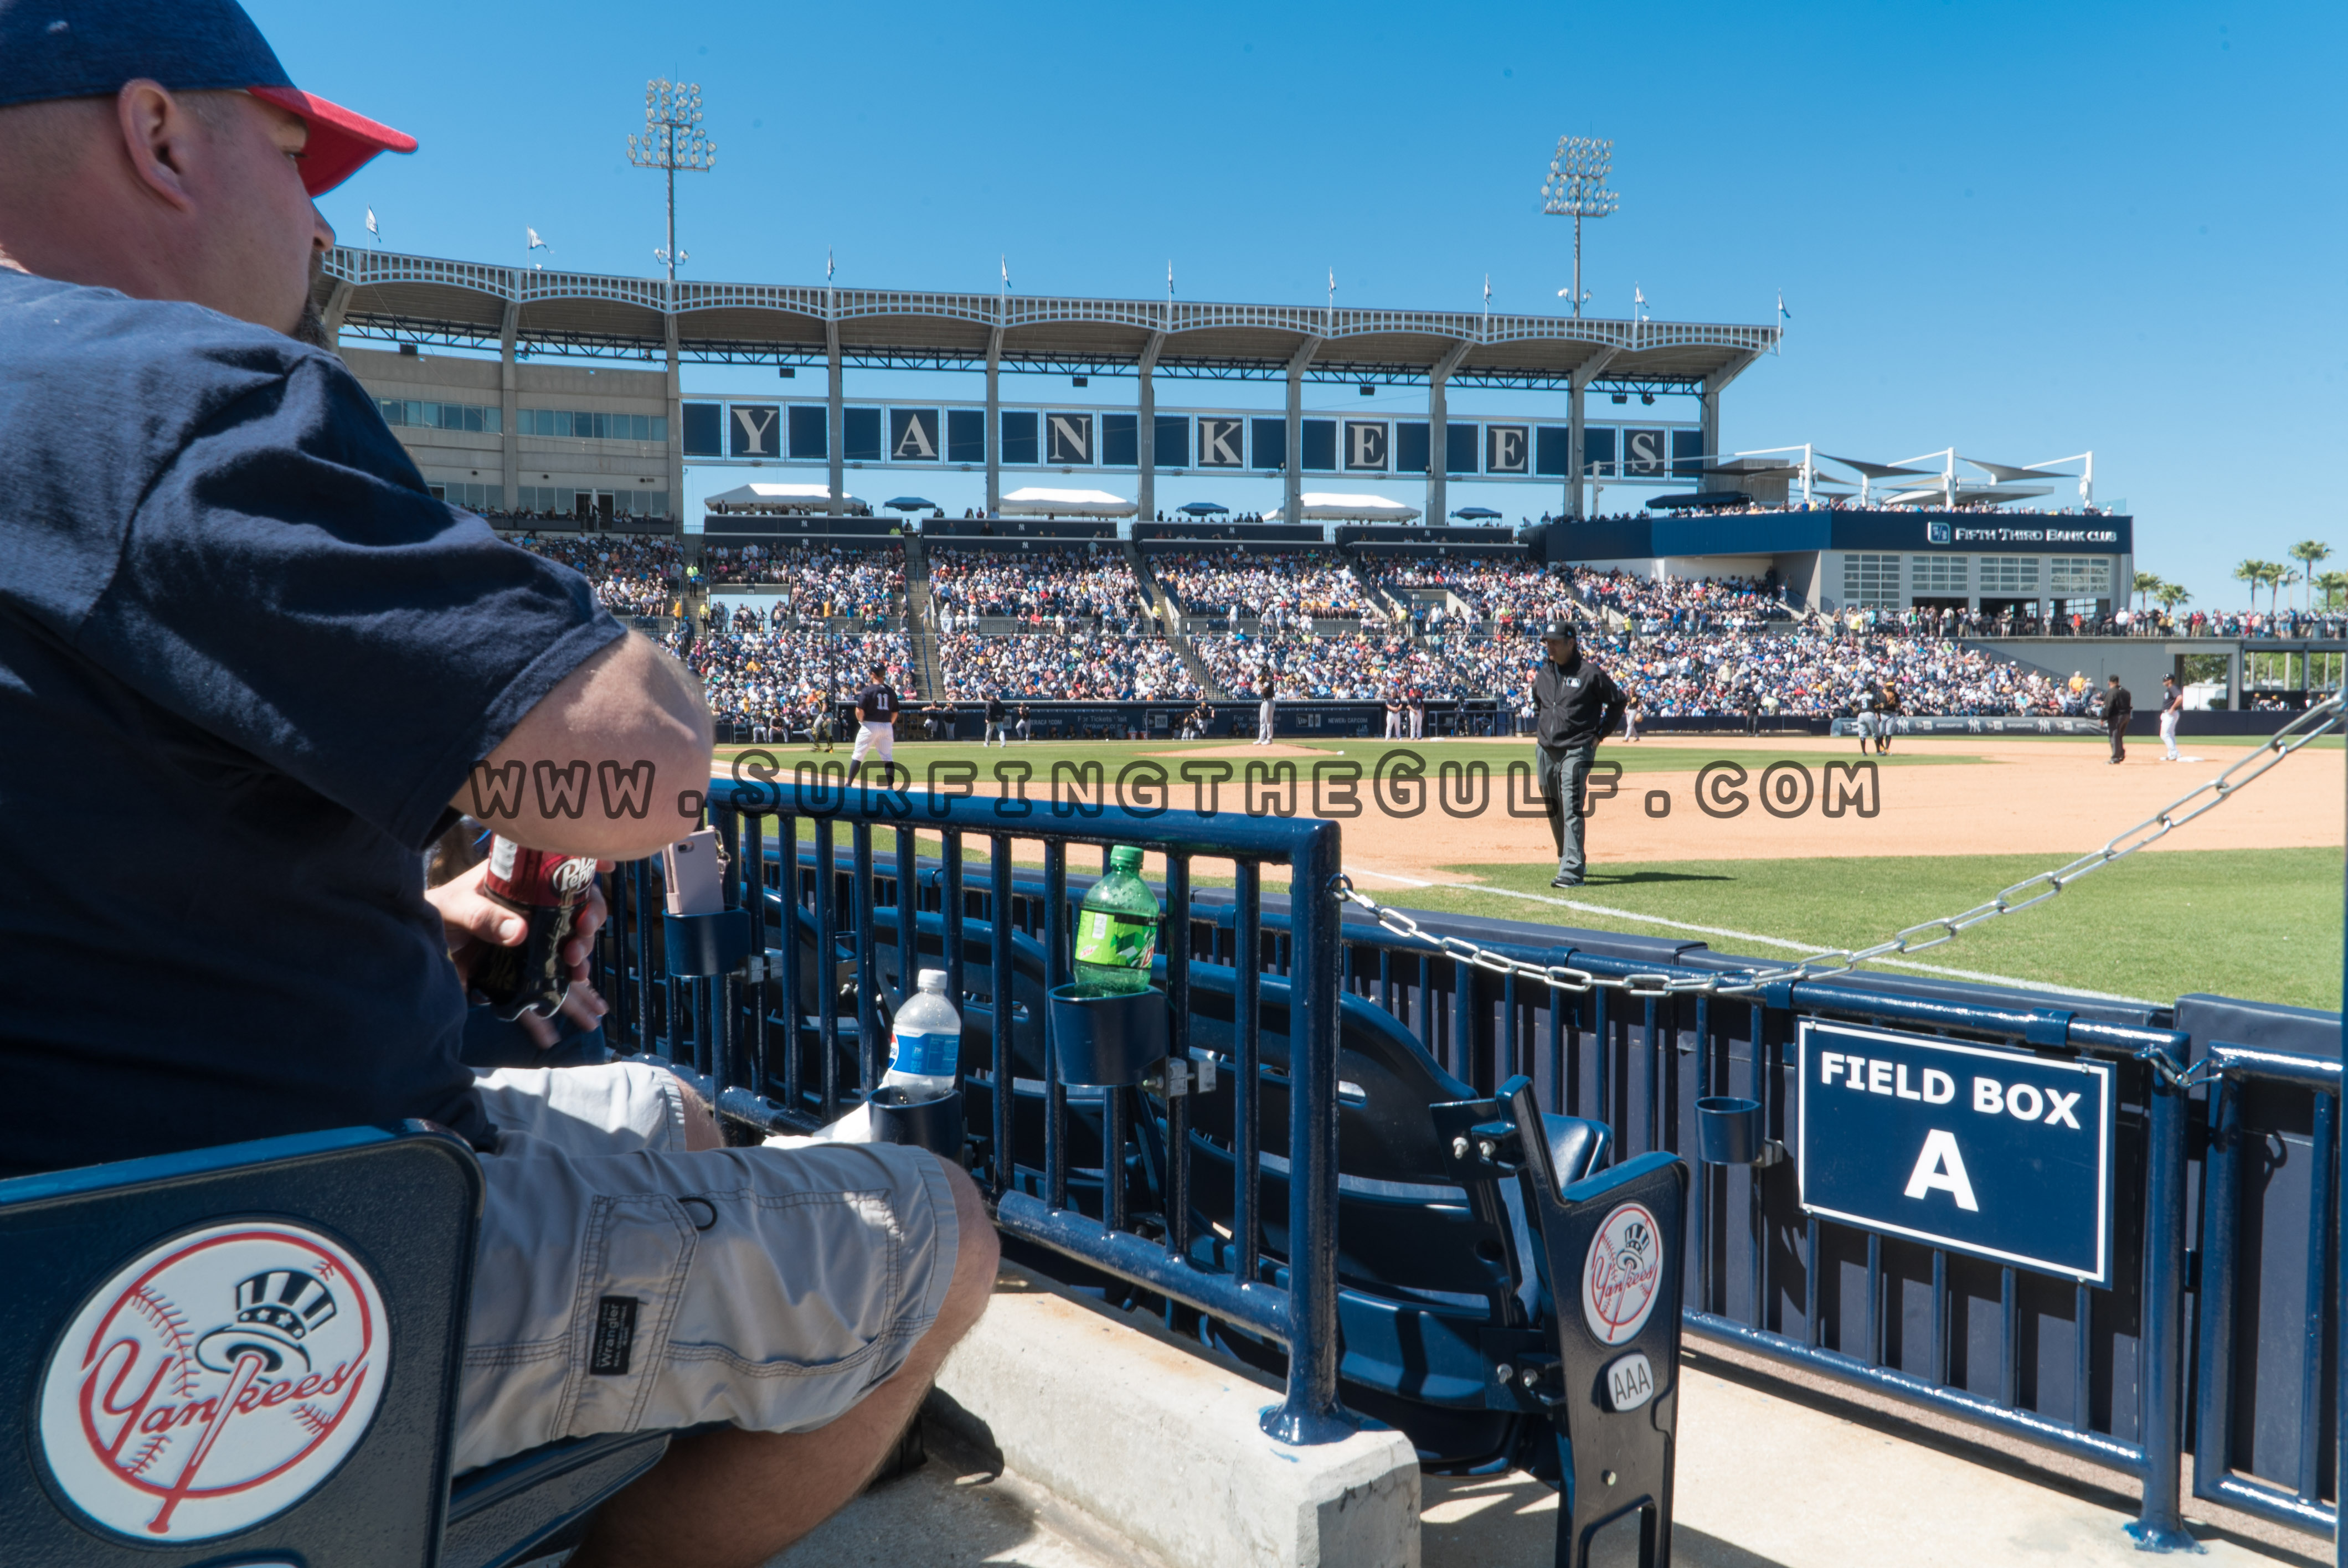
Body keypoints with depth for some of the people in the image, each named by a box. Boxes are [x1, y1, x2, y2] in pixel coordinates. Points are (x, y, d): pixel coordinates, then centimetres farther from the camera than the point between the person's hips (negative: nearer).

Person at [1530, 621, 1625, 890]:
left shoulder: (1589, 673, -7)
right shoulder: (1542, 674, 11)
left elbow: (1617, 701, 1)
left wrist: (1599, 735, -3)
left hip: (1577, 750, -7)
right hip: (1546, 751, 7)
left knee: (1571, 809, -15)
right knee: (1553, 810, 14)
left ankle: (1572, 871, -18)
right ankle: (1568, 859, 31)